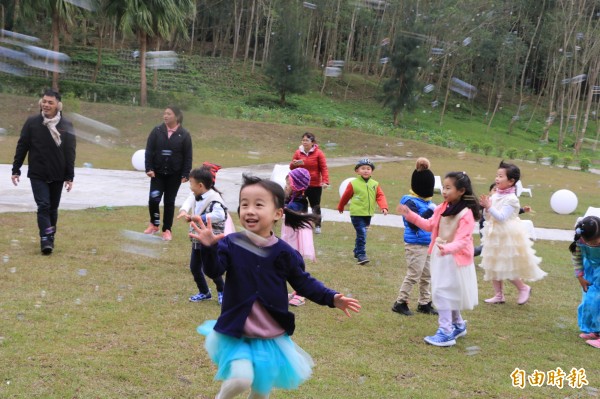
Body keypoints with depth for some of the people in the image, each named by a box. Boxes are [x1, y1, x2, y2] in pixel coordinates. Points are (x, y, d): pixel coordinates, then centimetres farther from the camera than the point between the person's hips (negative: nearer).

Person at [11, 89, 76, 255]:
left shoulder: (66, 125, -2)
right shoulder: (32, 122, -3)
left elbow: (70, 153, -1)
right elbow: (22, 147, 2)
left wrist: (69, 177, -3)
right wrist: (16, 170, 1)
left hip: (58, 175, 1)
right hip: (37, 175, -1)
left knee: (53, 208, 11)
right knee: (43, 206, -11)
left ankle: (50, 237, 26)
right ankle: (45, 240, -12)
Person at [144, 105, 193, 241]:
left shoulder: (184, 135, -4)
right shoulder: (157, 131, -2)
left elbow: (188, 157, -2)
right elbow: (149, 151, -1)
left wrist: (185, 174, -7)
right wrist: (149, 168, -10)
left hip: (174, 175, -1)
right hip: (157, 173, 1)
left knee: (169, 202, 5)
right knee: (153, 199, -7)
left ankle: (167, 230, 16)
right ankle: (154, 224, 18)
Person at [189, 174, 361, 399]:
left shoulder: (284, 252, -6)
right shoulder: (231, 244, -9)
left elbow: (304, 283, 4)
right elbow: (213, 271, -22)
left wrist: (332, 298, -7)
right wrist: (209, 248, -40)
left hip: (272, 335, 2)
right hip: (237, 332, -2)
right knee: (241, 379, -20)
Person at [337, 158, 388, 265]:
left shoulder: (375, 184, 4)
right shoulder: (353, 184, -6)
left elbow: (380, 196, -3)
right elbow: (345, 196, 5)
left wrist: (384, 207, -19)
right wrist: (340, 207, 17)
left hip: (368, 214, 5)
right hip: (357, 214, -5)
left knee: (361, 234, 17)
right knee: (362, 234, -12)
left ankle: (357, 252, 34)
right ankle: (361, 255, -8)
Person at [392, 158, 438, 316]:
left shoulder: (426, 201, 9)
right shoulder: (411, 202, -16)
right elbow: (414, 224, -26)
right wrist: (430, 211, -26)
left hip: (427, 244, 9)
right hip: (415, 245, -9)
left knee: (426, 275, 15)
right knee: (413, 275, -4)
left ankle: (424, 303, 25)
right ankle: (400, 303, 7)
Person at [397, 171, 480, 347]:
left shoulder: (466, 214, -22)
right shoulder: (442, 208, 2)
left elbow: (462, 240, -27)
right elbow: (429, 225, 13)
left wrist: (447, 248, -45)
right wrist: (410, 214, 6)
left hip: (454, 259, -8)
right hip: (440, 256, 8)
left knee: (442, 292, -9)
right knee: (448, 293, 19)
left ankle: (446, 332, -1)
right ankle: (458, 325, 37)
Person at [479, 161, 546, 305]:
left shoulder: (511, 199, -16)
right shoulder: (495, 195, 5)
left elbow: (501, 217, -25)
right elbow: (487, 217, 11)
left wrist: (489, 207, -25)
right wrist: (485, 208, -8)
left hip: (507, 238, -8)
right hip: (494, 236, 8)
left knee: (508, 268, -2)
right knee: (493, 266, 11)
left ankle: (524, 288, 20)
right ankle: (498, 295, 22)